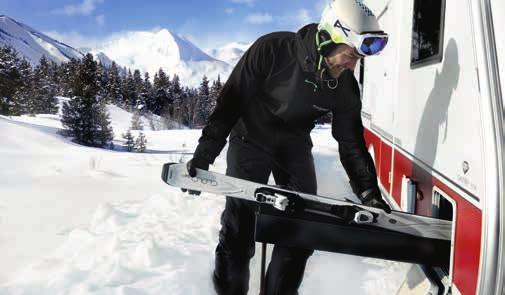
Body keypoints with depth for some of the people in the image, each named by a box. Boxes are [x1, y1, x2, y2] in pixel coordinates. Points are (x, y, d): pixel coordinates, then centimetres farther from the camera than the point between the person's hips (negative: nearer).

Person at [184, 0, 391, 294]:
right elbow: (231, 99, -18)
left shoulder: (345, 86, -14)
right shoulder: (272, 50, -26)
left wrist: (370, 193, -11)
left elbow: (351, 141, -6)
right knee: (239, 226, -8)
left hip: (295, 146, 4)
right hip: (251, 138, -3)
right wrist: (205, 152, -21)